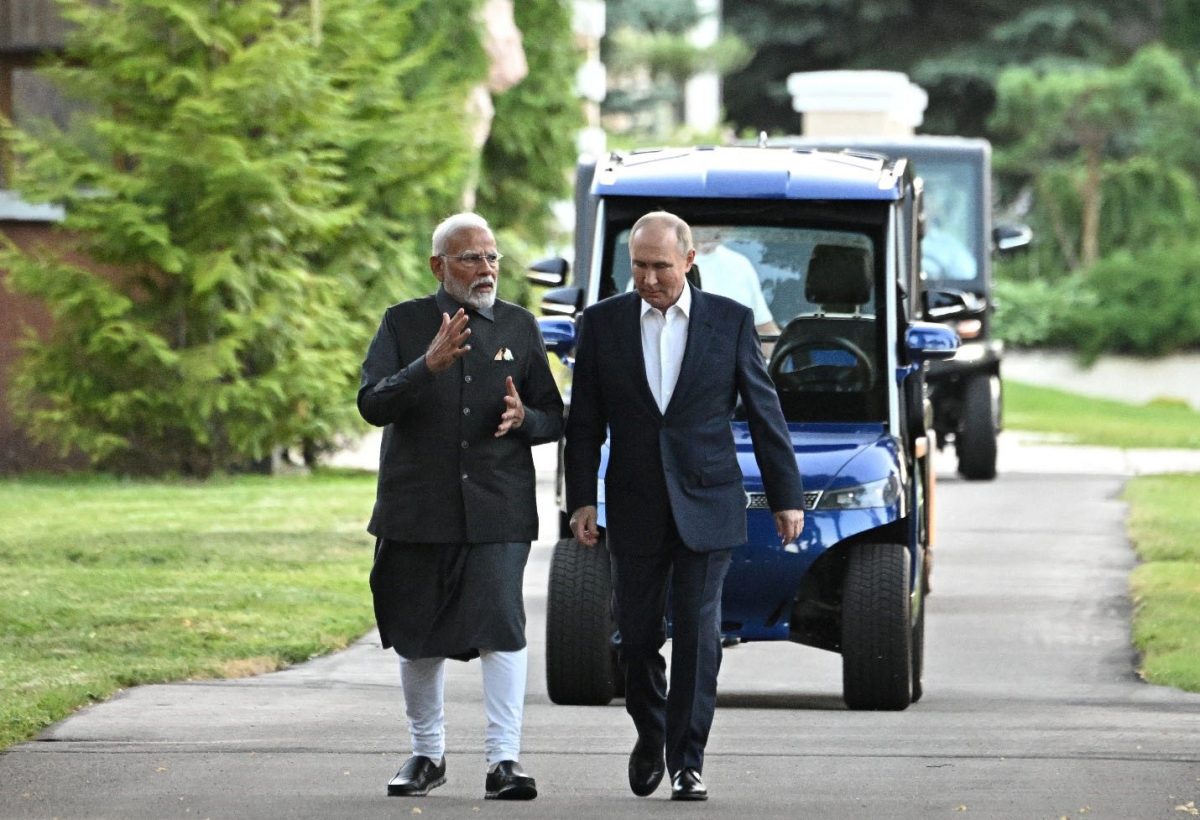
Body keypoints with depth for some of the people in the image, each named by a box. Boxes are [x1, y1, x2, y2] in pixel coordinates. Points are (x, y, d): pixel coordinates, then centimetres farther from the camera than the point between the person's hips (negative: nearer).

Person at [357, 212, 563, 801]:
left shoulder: (519, 327, 10)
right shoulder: (403, 323, 3)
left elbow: (555, 418, 13)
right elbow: (372, 404, -9)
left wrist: (526, 418, -10)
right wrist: (428, 366, -25)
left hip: (497, 509, 0)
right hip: (417, 508, 0)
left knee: (501, 625, -15)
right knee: (418, 639, 9)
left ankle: (504, 759, -16)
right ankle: (426, 753, 26)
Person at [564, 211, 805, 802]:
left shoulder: (730, 321, 0)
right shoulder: (603, 323, 3)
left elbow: (764, 413, 4)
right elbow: (584, 423, 5)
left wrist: (786, 497, 4)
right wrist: (582, 501, -2)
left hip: (706, 504, -2)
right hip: (635, 508, 2)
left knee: (698, 635, -5)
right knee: (638, 635, 7)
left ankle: (687, 763, -1)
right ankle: (650, 735, 31)